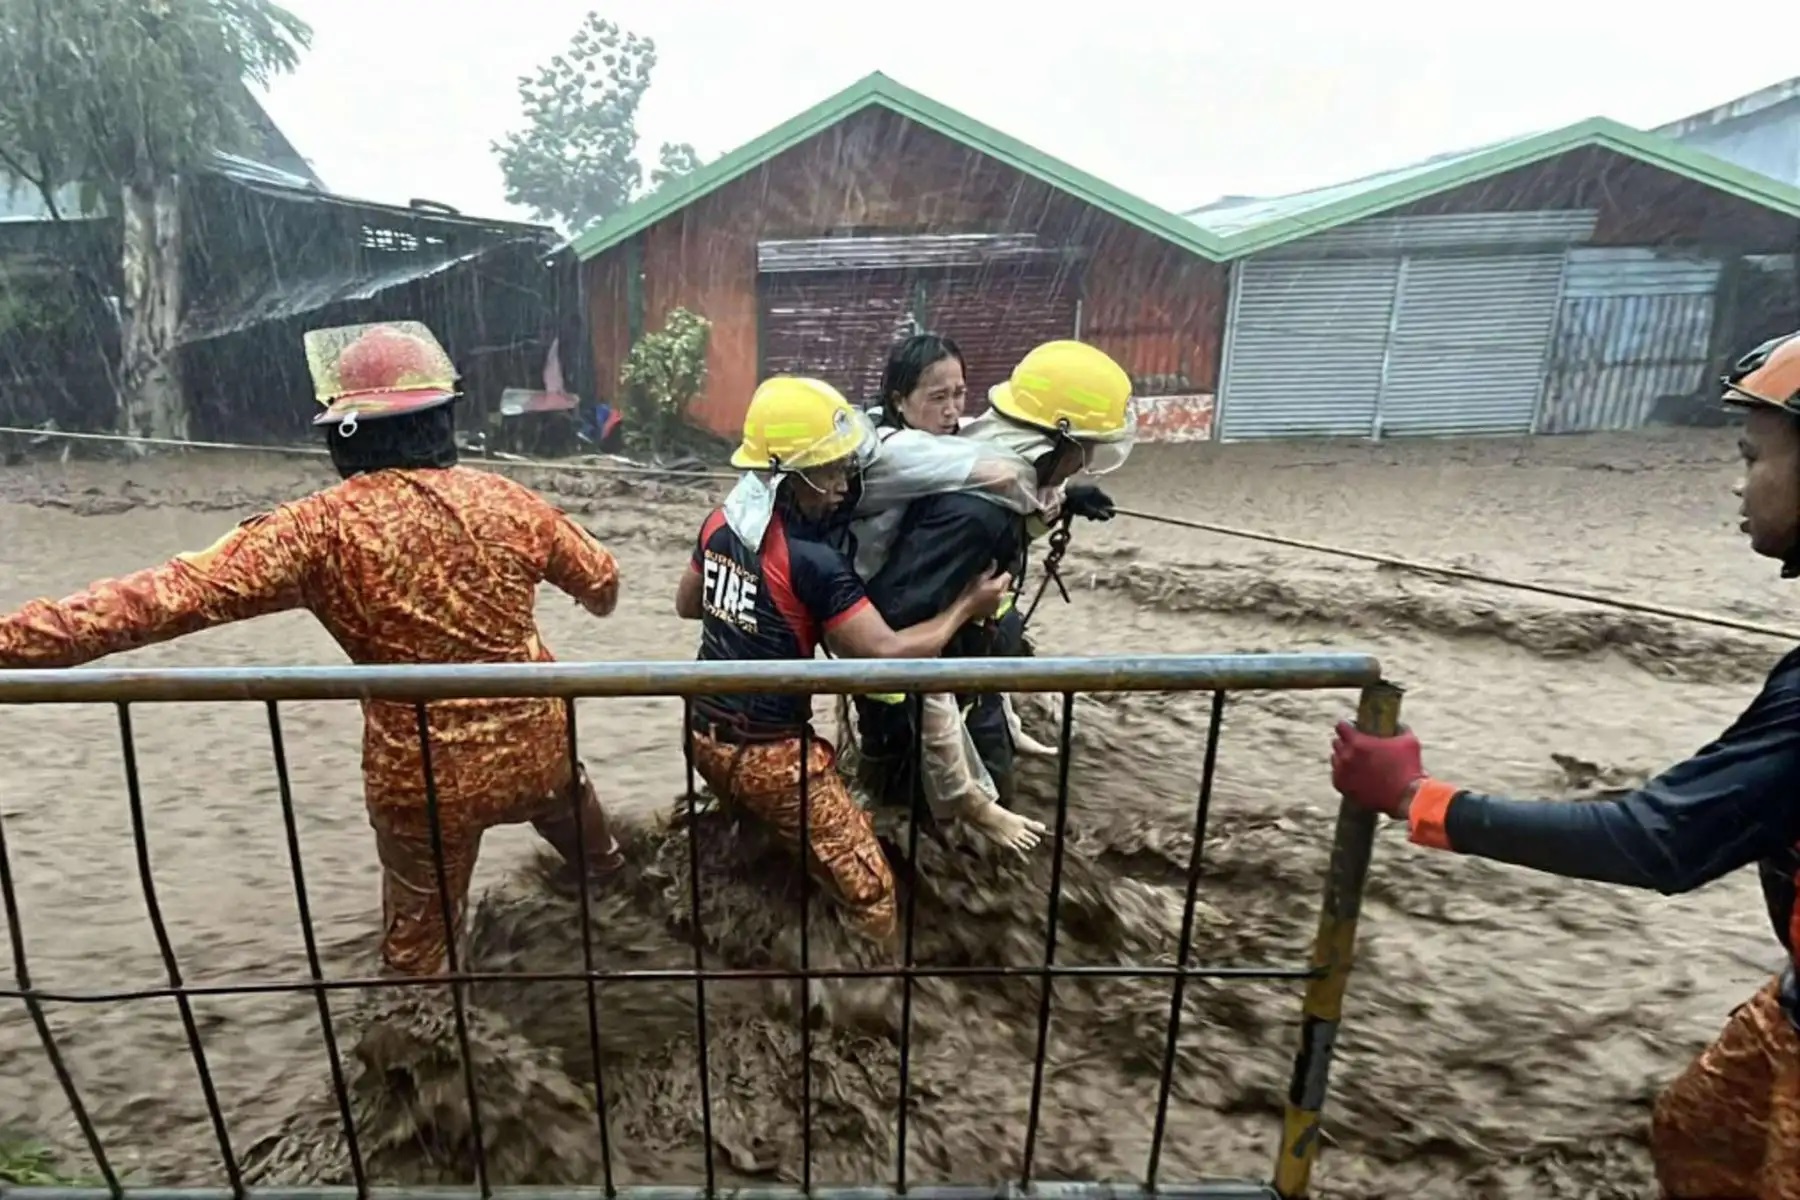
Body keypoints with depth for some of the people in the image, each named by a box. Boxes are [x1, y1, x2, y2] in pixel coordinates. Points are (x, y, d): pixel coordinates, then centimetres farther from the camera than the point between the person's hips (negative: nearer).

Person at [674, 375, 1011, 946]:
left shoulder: (720, 523, -1)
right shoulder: (814, 561, -25)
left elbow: (687, 603, 17)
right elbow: (889, 655, -23)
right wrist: (966, 605, -11)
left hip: (705, 736, 8)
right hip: (771, 757, -8)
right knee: (870, 898, 2)